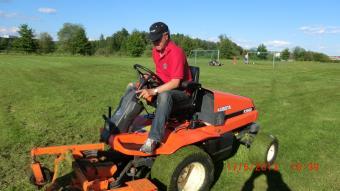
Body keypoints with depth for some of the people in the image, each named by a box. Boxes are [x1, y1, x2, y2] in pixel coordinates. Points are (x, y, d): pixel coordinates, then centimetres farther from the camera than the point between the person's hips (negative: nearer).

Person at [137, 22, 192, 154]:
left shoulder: (176, 52, -22)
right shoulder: (155, 51, 4)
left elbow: (175, 83, -29)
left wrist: (153, 91, -35)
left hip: (181, 90, -9)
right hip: (164, 87, 9)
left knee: (164, 95, -42)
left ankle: (153, 139, -43)